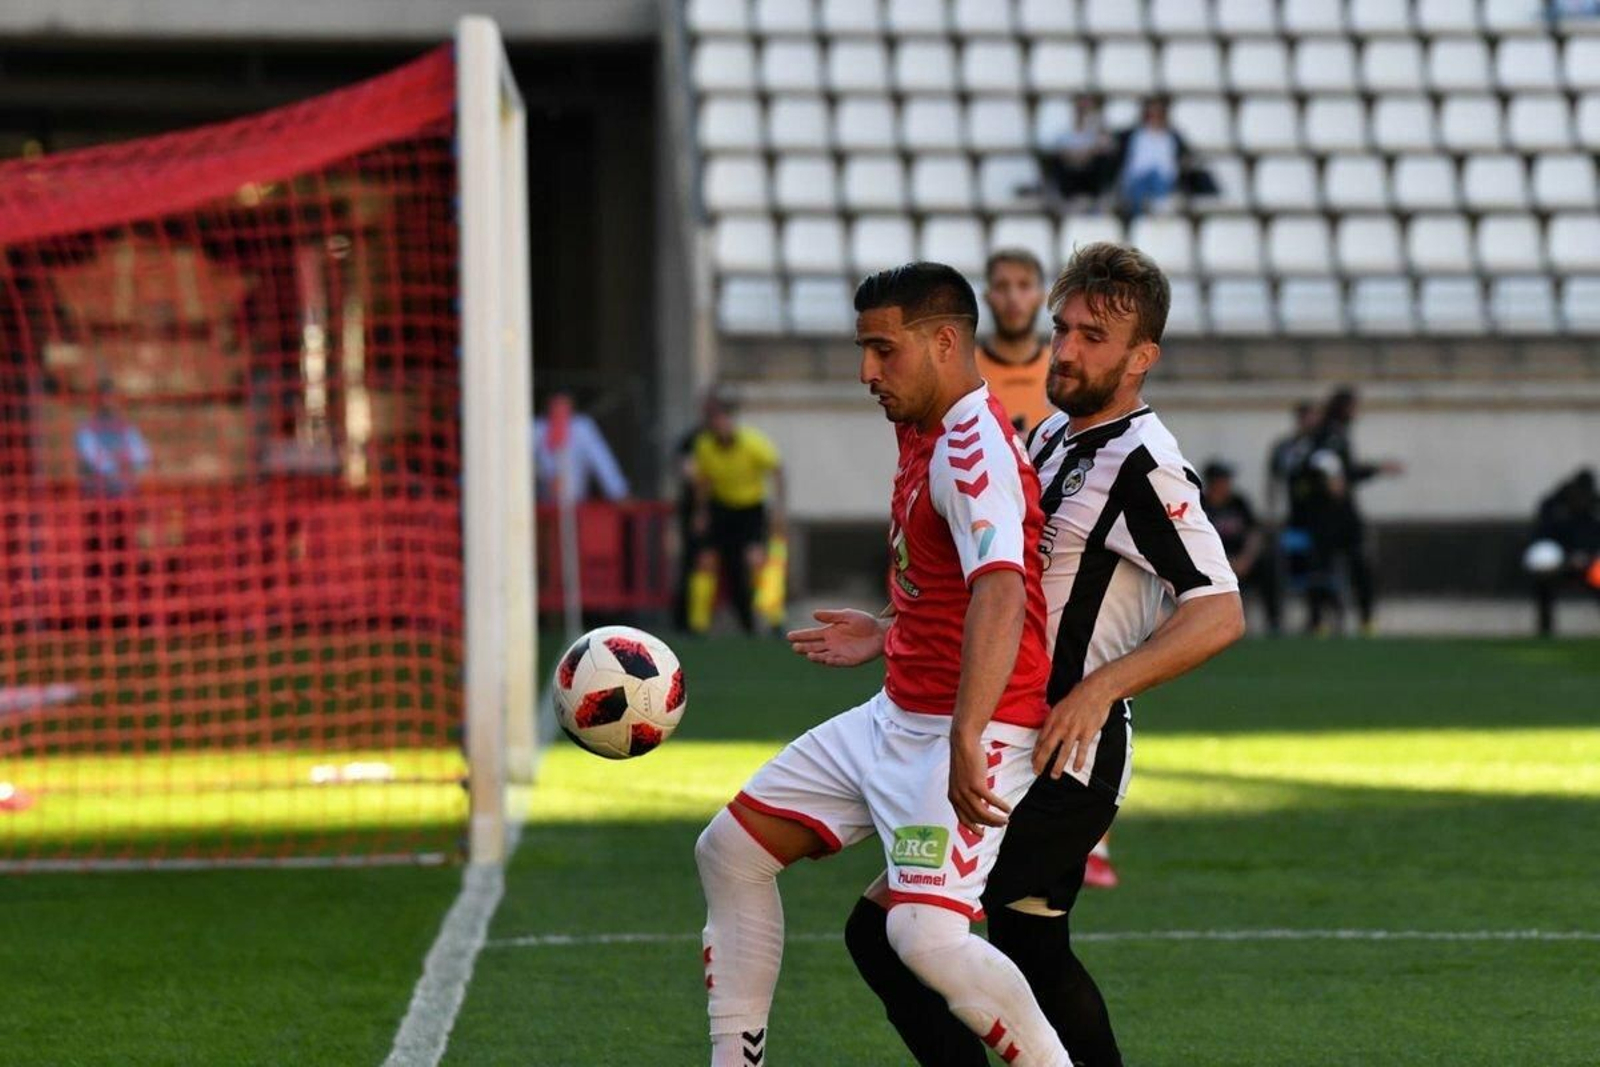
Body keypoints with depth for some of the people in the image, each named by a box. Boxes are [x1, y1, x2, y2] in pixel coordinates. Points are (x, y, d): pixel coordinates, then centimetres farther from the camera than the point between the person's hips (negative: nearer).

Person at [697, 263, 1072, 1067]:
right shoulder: (926, 437, 11)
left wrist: (965, 744, -46)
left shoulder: (972, 449, -21)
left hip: (971, 730, -11)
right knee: (730, 850, 12)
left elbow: (1000, 592, -36)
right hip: (895, 719, 11)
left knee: (925, 935, -27)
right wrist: (889, 631, 29)